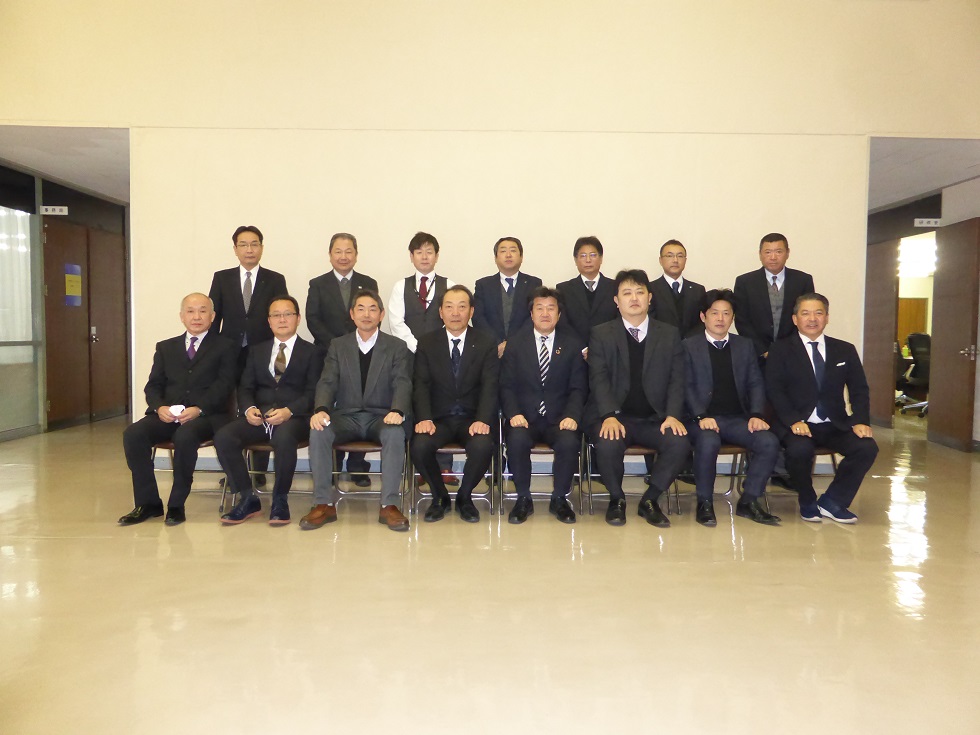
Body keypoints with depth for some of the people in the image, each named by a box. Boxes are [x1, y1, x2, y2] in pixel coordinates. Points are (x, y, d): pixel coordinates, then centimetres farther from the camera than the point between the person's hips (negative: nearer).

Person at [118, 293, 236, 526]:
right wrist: (159, 407, -9)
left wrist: (199, 409, -19)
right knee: (133, 434, -23)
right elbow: (153, 386, 14)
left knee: (185, 435, -36)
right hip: (167, 415, 4)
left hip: (206, 415, -4)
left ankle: (176, 505, -18)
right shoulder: (166, 347, 23)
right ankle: (148, 503, -11)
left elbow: (224, 385, -3)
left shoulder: (225, 347, 10)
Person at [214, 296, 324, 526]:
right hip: (258, 416, 4)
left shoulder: (312, 352, 10)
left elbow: (313, 393, -1)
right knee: (223, 437, -24)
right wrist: (249, 409, -7)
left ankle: (280, 500, -17)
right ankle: (248, 499, -10)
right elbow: (245, 388, 16)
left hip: (293, 418, -4)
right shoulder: (257, 351, 23)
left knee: (284, 438, -38)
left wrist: (289, 411, -19)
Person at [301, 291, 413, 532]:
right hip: (346, 416, 2)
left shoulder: (397, 347, 6)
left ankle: (389, 505, -26)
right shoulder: (338, 345, 11)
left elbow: (402, 384, -6)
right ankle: (324, 504, -20)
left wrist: (397, 411, -28)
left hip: (380, 416, -1)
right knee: (318, 430, -29)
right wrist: (321, 409, -21)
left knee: (396, 433, -35)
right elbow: (327, 382, 1)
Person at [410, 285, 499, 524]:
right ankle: (440, 497, 2)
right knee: (419, 446, -29)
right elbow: (421, 385, -2)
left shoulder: (487, 343, 4)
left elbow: (490, 386, -6)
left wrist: (482, 420, -23)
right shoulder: (426, 343, 7)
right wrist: (424, 418, -20)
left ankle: (464, 497, 0)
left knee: (483, 446, -32)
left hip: (472, 418, -1)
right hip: (438, 418, 1)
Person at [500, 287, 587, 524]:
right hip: (524, 416, 0)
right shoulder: (515, 343, 8)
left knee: (569, 442, -31)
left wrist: (572, 416, -15)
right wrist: (513, 414, -16)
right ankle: (523, 499, -9)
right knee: (517, 439, -33)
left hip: (559, 418, 0)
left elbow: (578, 388, 4)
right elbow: (507, 385, 2)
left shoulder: (572, 344, 9)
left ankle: (559, 499, -5)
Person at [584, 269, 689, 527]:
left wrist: (672, 415, -13)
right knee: (608, 445, -33)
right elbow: (599, 379, -6)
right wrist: (609, 416, -22)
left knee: (679, 443, -28)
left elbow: (676, 380, 5)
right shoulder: (601, 334, 5)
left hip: (655, 419, 2)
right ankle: (617, 498, -1)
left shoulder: (669, 334, 12)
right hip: (615, 416, -2)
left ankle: (649, 500, -3)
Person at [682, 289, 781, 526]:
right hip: (702, 418, -4)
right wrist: (701, 417, -18)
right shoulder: (689, 346, 7)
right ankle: (704, 503, -16)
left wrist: (756, 415, -7)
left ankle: (748, 501, -7)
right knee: (708, 442, -36)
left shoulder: (745, 345, 18)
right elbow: (687, 387, -2)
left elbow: (755, 384, 11)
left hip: (737, 418, 4)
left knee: (769, 442, -23)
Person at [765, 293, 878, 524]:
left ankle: (831, 501, -3)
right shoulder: (780, 350, 4)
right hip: (797, 424, -3)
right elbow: (774, 390, -6)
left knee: (867, 447, -23)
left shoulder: (845, 350, 14)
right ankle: (807, 502, -2)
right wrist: (793, 421, -21)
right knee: (800, 449, -34)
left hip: (835, 425, 4)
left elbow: (859, 390, 10)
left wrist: (860, 421, -8)